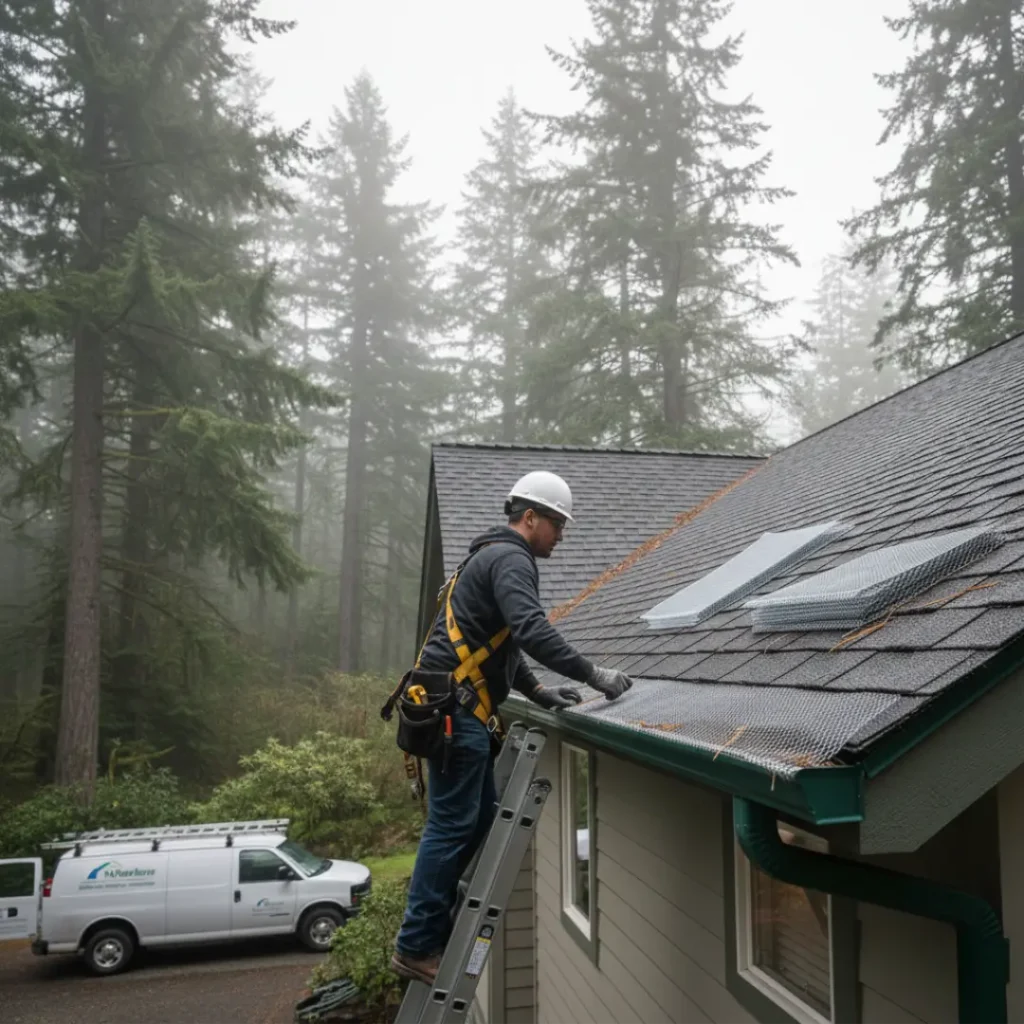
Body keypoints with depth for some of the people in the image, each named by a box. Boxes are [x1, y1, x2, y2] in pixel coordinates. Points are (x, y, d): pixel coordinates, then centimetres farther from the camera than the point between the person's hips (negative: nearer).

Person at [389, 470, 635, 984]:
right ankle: (416, 947, 3)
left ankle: (438, 928, 22)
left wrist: (538, 691, 20)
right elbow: (533, 632, -26)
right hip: (453, 706, -11)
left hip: (462, 708, 11)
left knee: (481, 819, 14)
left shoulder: (495, 557, 23)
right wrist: (594, 674, -22)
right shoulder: (510, 559, -11)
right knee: (452, 825, -5)